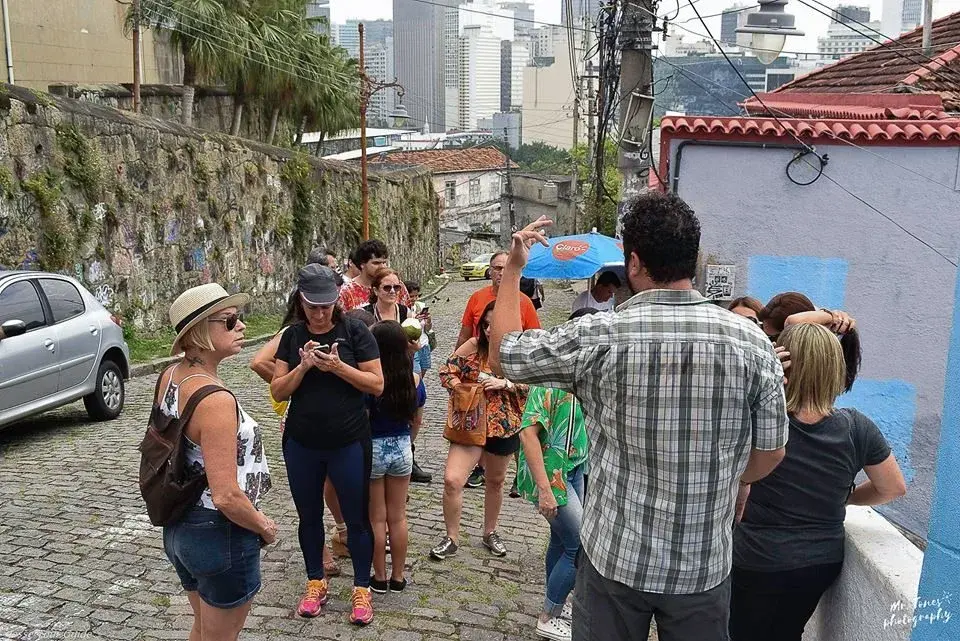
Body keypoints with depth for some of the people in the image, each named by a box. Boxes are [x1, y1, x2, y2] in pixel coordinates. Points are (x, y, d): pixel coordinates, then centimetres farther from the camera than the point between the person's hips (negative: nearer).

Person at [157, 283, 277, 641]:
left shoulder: (169, 378, -2)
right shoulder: (216, 400, -28)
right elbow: (227, 497, -29)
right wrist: (265, 527, -10)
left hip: (180, 528, 8)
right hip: (221, 536, -8)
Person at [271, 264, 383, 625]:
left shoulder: (355, 331, -7)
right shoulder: (292, 336, 1)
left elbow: (377, 384, -9)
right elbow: (278, 392, -1)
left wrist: (338, 366, -22)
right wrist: (303, 366, -18)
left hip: (348, 444, -3)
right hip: (301, 445, 3)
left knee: (356, 517, 7)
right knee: (309, 515, 16)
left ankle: (362, 589, 23)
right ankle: (315, 582, 34)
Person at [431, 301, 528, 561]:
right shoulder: (474, 346, -8)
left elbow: (529, 387, -5)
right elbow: (446, 372, -4)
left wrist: (504, 383, -19)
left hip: (504, 426, 1)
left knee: (495, 481, 20)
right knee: (452, 480, -13)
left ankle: (490, 533, 42)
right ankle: (452, 538, 6)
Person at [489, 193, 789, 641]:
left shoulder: (596, 339, -16)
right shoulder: (752, 343, -11)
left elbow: (502, 355, -1)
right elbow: (769, 455, 0)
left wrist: (513, 268, 9)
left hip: (615, 556, -1)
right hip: (705, 565, 2)